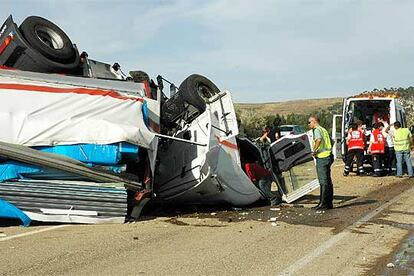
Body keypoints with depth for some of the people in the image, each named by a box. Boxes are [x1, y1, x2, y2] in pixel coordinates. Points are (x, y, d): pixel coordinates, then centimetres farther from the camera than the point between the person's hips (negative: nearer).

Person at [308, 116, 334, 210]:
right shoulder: (323, 129, 20)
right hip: (328, 156, 9)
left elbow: (319, 139, -28)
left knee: (323, 181, -8)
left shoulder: (317, 129, -8)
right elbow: (331, 141, 27)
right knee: (328, 181, 11)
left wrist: (314, 150, -18)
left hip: (322, 157, -9)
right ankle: (329, 203, 15)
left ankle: (323, 203, -6)